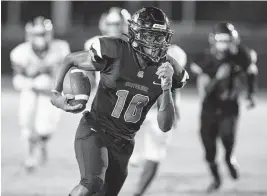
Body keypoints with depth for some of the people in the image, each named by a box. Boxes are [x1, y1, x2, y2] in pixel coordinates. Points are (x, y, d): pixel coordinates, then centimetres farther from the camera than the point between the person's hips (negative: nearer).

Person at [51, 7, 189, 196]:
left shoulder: (168, 69, -6)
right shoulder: (114, 52, -18)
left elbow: (165, 126, -7)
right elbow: (70, 60, 1)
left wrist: (166, 89, -22)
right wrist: (56, 94, -11)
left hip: (123, 143, 5)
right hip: (94, 131, -5)